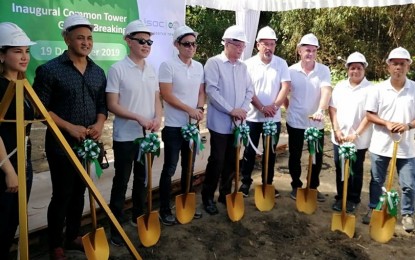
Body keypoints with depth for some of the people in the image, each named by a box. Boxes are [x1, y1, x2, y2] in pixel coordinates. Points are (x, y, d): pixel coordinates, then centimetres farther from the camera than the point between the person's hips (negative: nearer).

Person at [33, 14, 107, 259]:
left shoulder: (98, 72, 8)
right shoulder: (50, 70, -9)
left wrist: (99, 124, -8)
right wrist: (69, 127, -19)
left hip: (88, 144, 5)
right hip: (61, 145, -5)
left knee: (79, 193, 16)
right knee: (61, 196, 3)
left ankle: (73, 237, 34)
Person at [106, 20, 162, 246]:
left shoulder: (151, 70, 7)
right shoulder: (117, 69, -10)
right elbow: (112, 105, -13)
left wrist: (158, 118, -8)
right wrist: (138, 118, -22)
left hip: (148, 135, 6)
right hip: (125, 137, -5)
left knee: (142, 178, 17)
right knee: (121, 181, 5)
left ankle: (138, 216, 36)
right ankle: (115, 226, 19)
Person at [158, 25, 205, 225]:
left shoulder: (199, 66, 8)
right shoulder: (168, 66, -11)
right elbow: (167, 95, -16)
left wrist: (200, 108, -6)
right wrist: (190, 110, -16)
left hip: (192, 125, 6)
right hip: (173, 126, -6)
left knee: (189, 167, 15)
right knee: (169, 168, 2)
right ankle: (164, 209, 15)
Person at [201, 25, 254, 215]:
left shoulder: (243, 67, 13)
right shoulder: (213, 63, -6)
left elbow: (249, 91, 12)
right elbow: (212, 90, -16)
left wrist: (243, 109, -7)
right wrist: (231, 110, -18)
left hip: (238, 123, 6)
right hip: (220, 122, -6)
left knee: (231, 161, 11)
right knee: (217, 160, -2)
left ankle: (225, 194, 26)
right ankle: (207, 197, 14)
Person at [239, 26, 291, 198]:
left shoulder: (281, 63, 2)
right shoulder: (249, 64, -3)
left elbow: (286, 87, -4)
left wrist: (274, 106, -16)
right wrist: (262, 108, -16)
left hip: (274, 118, 2)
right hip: (252, 116, -1)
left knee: (270, 152, 10)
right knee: (250, 152, 7)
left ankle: (268, 183, 24)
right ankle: (245, 182, 20)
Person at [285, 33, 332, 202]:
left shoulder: (323, 70, -5)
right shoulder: (291, 70, -4)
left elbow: (326, 91, -20)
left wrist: (320, 110, -36)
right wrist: (290, 108, 3)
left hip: (316, 123, 1)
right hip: (295, 122, 0)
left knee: (317, 157, 10)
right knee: (295, 156, 10)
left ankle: (314, 187, 28)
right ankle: (296, 186, 28)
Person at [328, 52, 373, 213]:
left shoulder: (370, 89, -7)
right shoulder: (340, 86, 6)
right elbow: (332, 109, 4)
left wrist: (356, 134, -16)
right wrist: (336, 130, -6)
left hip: (359, 140, -3)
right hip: (339, 137, 4)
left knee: (356, 171, 9)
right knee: (340, 170, 12)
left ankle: (353, 199, 23)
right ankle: (340, 197, 25)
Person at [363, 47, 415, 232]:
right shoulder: (379, 89, -3)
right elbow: (369, 114, -1)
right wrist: (386, 123, -16)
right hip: (381, 145, 1)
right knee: (376, 181, 13)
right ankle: (373, 209, 30)